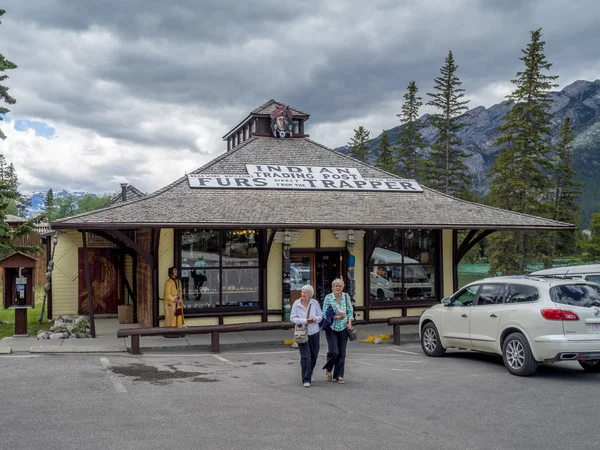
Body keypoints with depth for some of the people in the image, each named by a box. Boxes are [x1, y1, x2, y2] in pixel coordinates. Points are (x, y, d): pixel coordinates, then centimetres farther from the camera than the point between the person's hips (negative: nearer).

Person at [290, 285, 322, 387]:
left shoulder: (315, 303, -2)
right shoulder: (296, 304, -7)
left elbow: (320, 316, 4)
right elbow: (292, 318, -6)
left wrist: (315, 319, -19)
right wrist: (304, 321, -19)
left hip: (314, 332, 3)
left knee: (314, 356, 16)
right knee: (305, 356, -11)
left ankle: (309, 373, 41)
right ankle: (306, 380, -6)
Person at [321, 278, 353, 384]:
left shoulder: (346, 297, 3)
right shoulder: (328, 298, -6)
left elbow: (350, 311, 12)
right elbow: (324, 314, -5)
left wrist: (349, 322, -3)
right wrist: (335, 317, -18)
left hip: (343, 328, 3)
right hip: (331, 328, -3)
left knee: (342, 353, 3)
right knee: (334, 352, -10)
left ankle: (339, 375, 13)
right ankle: (328, 369, 20)